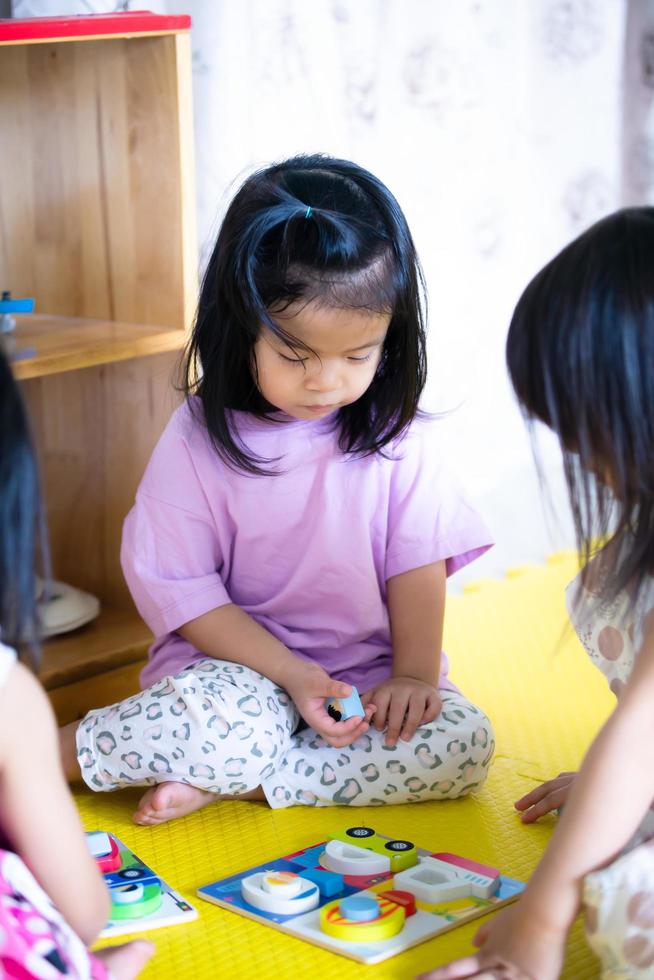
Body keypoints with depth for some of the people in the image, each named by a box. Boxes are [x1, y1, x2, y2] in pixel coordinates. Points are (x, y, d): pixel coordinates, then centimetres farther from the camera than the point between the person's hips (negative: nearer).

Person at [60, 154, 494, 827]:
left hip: (369, 671, 4)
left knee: (464, 744, -23)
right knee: (226, 729, -36)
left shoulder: (398, 435, -2)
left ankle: (223, 782, -20)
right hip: (235, 665, -3)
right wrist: (292, 674, -19)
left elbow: (417, 563, 0)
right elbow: (181, 591, -9)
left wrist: (413, 674, -15)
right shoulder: (198, 439, -9)